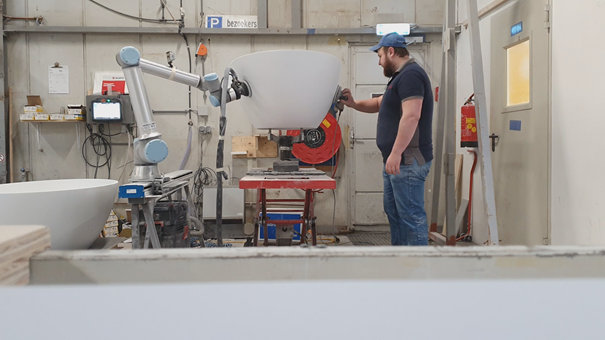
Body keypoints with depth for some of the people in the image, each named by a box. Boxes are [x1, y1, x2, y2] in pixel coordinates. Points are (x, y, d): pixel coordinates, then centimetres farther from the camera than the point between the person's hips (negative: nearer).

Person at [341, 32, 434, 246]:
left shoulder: (410, 75, -14)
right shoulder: (400, 76, 19)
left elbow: (411, 116, -25)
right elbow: (379, 104, 31)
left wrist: (396, 153, -27)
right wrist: (353, 104, 15)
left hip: (407, 160, -11)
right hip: (397, 160, 11)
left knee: (411, 215, -8)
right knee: (394, 213, 16)